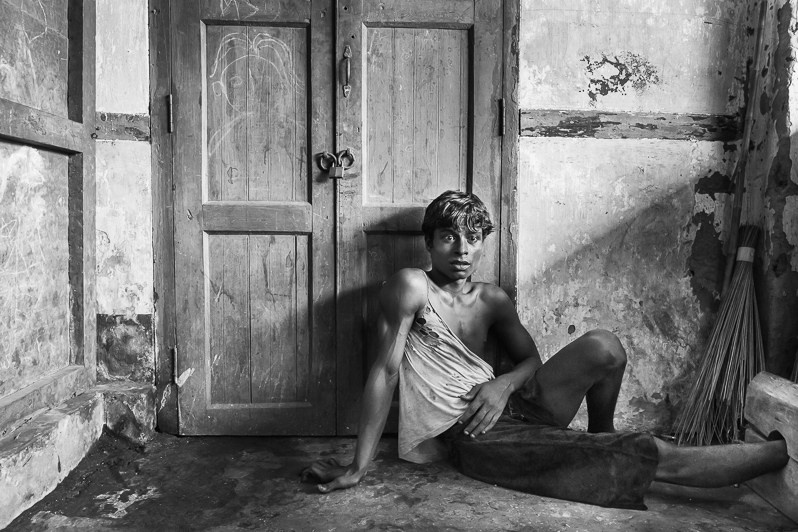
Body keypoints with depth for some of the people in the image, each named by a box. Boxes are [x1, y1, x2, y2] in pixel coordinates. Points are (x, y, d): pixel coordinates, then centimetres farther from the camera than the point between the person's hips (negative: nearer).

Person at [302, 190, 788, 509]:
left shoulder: (493, 300, 11)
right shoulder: (411, 287, -8)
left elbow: (531, 359, 15)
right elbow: (386, 371, -12)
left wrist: (505, 383, -10)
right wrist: (359, 468, -15)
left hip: (507, 406, 6)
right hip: (466, 437, -6)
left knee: (603, 347, -14)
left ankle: (602, 437, 12)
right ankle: (783, 452, 2)